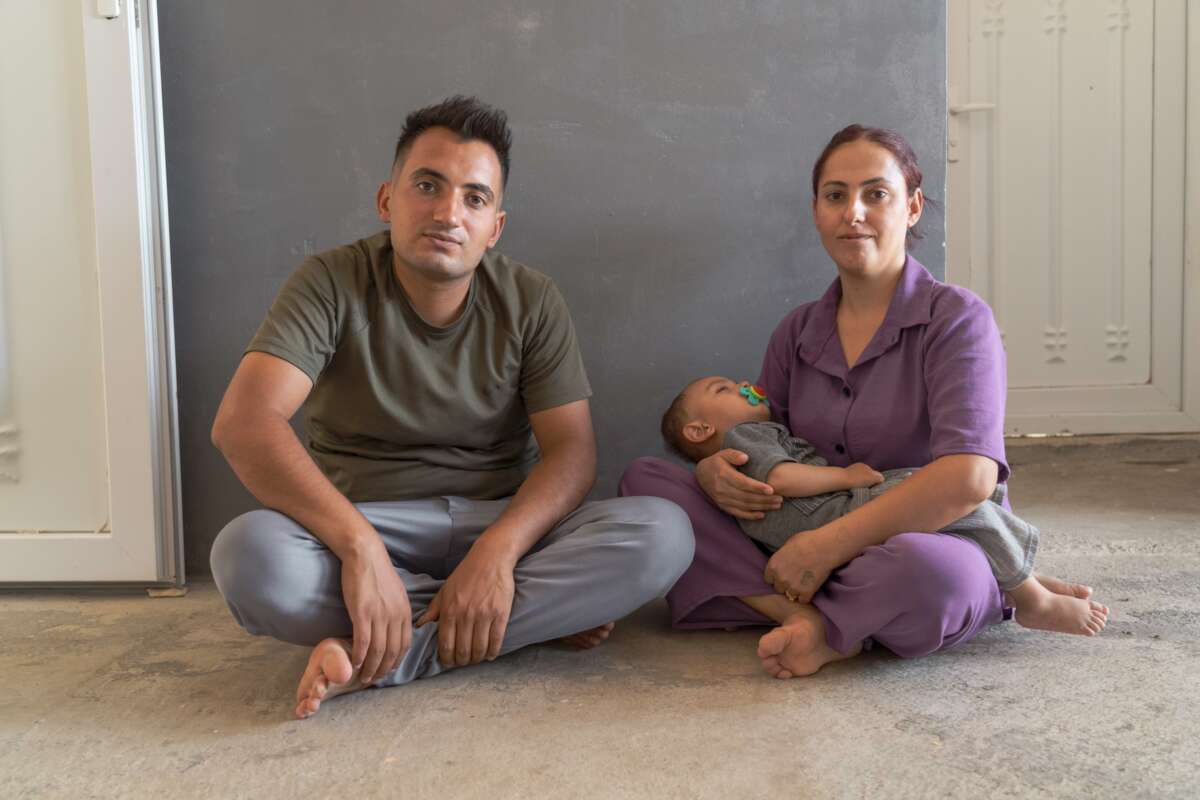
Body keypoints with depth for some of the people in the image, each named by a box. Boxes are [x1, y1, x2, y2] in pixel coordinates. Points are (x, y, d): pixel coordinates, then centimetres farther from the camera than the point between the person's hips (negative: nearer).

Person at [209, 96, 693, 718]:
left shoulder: (530, 302, 0)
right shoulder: (332, 285, -8)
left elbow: (571, 447, -7)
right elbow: (243, 422, -22)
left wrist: (497, 549, -27)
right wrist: (359, 546, -36)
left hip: (501, 522, 2)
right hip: (365, 522, -1)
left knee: (662, 533, -23)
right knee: (249, 554, -34)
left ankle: (387, 657, -24)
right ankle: (544, 614, -20)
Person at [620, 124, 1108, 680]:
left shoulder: (956, 319, -7)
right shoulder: (798, 334, 10)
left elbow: (968, 479, -21)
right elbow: (757, 453, 16)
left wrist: (825, 546, -24)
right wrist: (716, 471, -10)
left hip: (937, 549, -5)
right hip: (812, 561, 6)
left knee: (921, 568, -43)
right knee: (644, 477, -7)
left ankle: (822, 627, -10)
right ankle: (805, 615, -24)